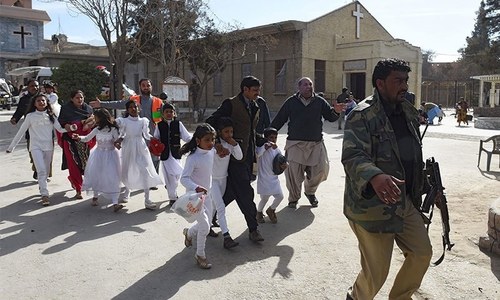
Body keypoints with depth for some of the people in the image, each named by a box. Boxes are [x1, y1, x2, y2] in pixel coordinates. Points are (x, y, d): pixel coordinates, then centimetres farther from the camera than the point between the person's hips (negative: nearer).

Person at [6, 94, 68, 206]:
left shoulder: (50, 116, 7)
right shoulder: (30, 116, 1)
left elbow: (60, 129, -1)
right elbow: (21, 131, 5)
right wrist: (11, 146, 6)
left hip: (48, 146, 3)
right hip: (36, 147, -3)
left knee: (46, 171, 11)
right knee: (41, 170, -15)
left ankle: (41, 187, 34)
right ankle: (44, 195, -13)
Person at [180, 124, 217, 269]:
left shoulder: (212, 152, -5)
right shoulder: (193, 158, -25)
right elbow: (184, 178, -31)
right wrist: (196, 187, -45)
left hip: (207, 194, 7)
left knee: (206, 223, 18)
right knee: (205, 226, -9)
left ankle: (189, 232, 50)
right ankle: (200, 255, 13)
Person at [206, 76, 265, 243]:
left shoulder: (254, 107, 15)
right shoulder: (231, 104, -9)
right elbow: (211, 122, -13)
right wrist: (216, 143, -21)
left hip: (248, 156, 8)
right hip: (235, 155, -8)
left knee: (231, 191, 13)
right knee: (245, 193, -5)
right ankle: (253, 229, 4)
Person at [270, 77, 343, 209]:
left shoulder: (320, 101, 9)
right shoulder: (291, 102, 5)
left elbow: (330, 117, 8)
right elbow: (279, 120, 7)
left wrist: (336, 111, -15)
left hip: (316, 143, 2)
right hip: (295, 143, -1)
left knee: (321, 169, -4)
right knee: (293, 171, -5)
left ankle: (310, 191, 27)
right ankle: (293, 198, 19)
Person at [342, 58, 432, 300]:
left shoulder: (408, 111, 11)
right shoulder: (363, 115, -16)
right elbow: (352, 156, -28)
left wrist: (418, 188, 23)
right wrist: (375, 177, -47)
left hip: (405, 202, 8)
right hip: (372, 205, -8)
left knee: (422, 253, 16)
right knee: (376, 273, 1)